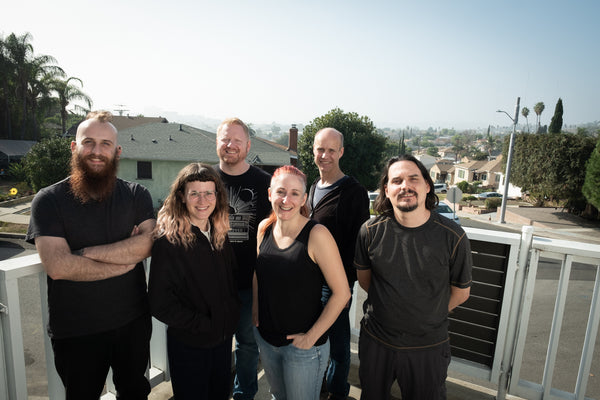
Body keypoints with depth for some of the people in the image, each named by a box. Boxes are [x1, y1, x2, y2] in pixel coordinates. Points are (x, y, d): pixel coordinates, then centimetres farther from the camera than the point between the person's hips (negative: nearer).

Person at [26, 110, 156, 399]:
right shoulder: (49, 200, -8)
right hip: (75, 332, -1)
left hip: (133, 322, 2)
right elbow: (58, 266, -20)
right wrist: (127, 258, -17)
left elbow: (149, 243, -17)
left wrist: (86, 252, -21)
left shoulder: (136, 195, -2)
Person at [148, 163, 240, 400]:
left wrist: (231, 316, -1)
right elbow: (160, 303, -19)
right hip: (188, 344, -5)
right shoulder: (169, 241, -19)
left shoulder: (219, 235, 0)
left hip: (224, 337, 6)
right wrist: (203, 325, -16)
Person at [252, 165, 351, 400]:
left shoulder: (316, 235, -22)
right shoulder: (264, 228, -4)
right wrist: (255, 311, 8)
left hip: (303, 345, -5)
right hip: (265, 338, 5)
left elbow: (342, 293, -20)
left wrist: (311, 337, -15)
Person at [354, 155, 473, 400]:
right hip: (376, 342, 2)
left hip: (428, 348, -1)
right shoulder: (371, 231, -13)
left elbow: (461, 293, -1)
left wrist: (427, 316, 7)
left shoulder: (453, 237, -16)